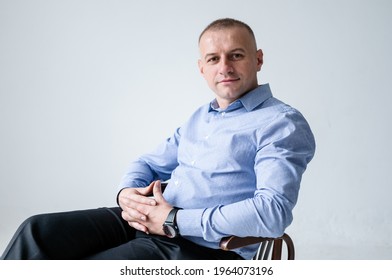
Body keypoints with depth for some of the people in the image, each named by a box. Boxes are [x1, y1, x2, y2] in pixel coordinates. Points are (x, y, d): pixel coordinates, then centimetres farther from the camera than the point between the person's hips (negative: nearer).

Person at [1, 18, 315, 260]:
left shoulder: (283, 123, -5)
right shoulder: (199, 118, 21)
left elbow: (273, 212, -19)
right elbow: (149, 163, 26)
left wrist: (174, 221, -17)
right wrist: (127, 193, -1)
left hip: (203, 246, -7)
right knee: (37, 232, -10)